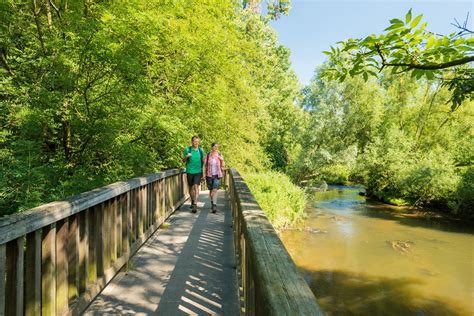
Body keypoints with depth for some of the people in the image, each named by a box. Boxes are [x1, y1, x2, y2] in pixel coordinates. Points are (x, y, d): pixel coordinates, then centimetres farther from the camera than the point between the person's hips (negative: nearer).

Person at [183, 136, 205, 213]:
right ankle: (192, 201, 35)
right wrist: (186, 156, -16)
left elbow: (203, 161, 13)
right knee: (191, 188, 13)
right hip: (189, 171, 1)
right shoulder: (187, 149, -1)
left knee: (196, 187, -13)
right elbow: (183, 160, 6)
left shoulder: (201, 150, 4)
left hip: (198, 171, -1)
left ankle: (195, 205, -15)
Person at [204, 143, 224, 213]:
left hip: (217, 175, -1)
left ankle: (214, 206, -18)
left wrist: (222, 160, -13)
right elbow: (205, 165, 2)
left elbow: (222, 166, 5)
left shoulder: (220, 155, 0)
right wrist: (204, 175, -5)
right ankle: (212, 203, 35)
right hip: (209, 175, 1)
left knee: (215, 190, -15)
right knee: (211, 190, 14)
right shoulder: (207, 155, -1)